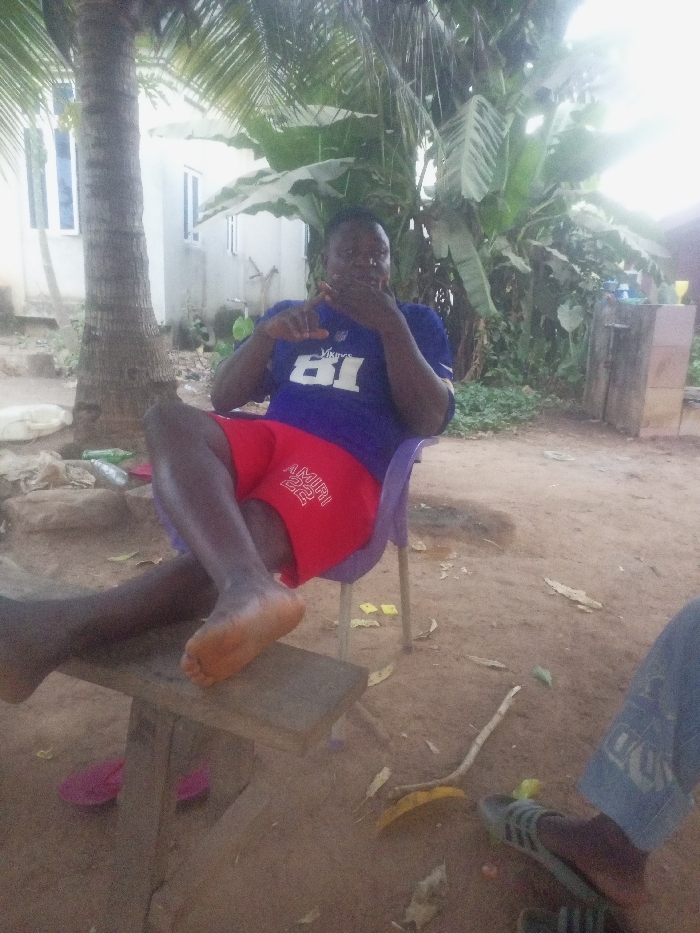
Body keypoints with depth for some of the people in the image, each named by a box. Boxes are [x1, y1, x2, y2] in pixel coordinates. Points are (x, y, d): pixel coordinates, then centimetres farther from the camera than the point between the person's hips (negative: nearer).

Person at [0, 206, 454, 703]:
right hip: (266, 443, 4)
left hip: (348, 466, -3)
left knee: (234, 546, -35)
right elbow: (224, 397, 17)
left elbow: (431, 420, 3)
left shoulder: (418, 321, 20)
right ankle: (249, 587, -56)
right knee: (168, 418, -31)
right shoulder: (289, 314, 28)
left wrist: (391, 325, -6)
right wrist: (266, 334, -1)